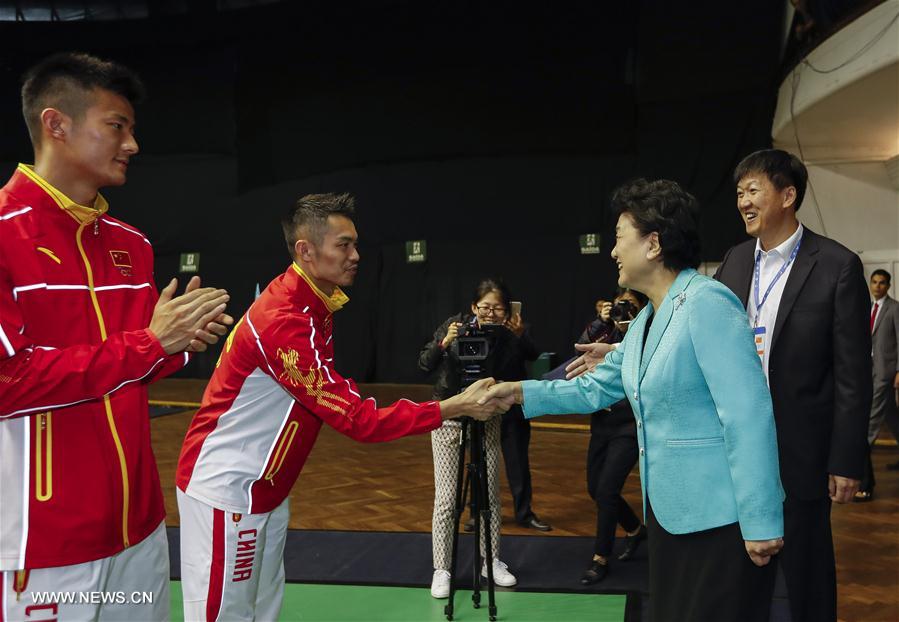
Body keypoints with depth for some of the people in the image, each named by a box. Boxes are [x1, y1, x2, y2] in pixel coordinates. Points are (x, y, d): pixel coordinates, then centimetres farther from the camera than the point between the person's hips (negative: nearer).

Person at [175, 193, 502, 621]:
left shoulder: (316, 306, 5)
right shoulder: (283, 321, -26)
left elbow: (337, 399, 12)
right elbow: (357, 419, -26)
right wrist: (454, 407, -25)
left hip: (265, 489, 9)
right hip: (226, 490, -9)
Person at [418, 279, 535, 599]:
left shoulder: (511, 336, -12)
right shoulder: (457, 325, -16)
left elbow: (515, 380, -17)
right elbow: (425, 365, -20)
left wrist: (521, 337, -28)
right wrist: (444, 343, -39)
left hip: (488, 419, 2)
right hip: (449, 417, -2)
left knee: (491, 495, 8)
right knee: (446, 498, -3)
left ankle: (491, 562, 24)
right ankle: (441, 570, 7)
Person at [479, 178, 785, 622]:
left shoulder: (706, 304, -19)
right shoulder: (645, 320, 11)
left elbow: (748, 415, -23)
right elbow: (596, 388, 19)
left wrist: (760, 521, -24)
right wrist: (521, 393, 9)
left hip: (719, 517, -9)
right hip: (668, 510, 9)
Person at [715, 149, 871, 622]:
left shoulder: (837, 266, -10)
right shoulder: (734, 261, 6)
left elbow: (853, 375, -10)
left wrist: (846, 461, -11)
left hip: (799, 452, -4)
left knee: (805, 570, 10)